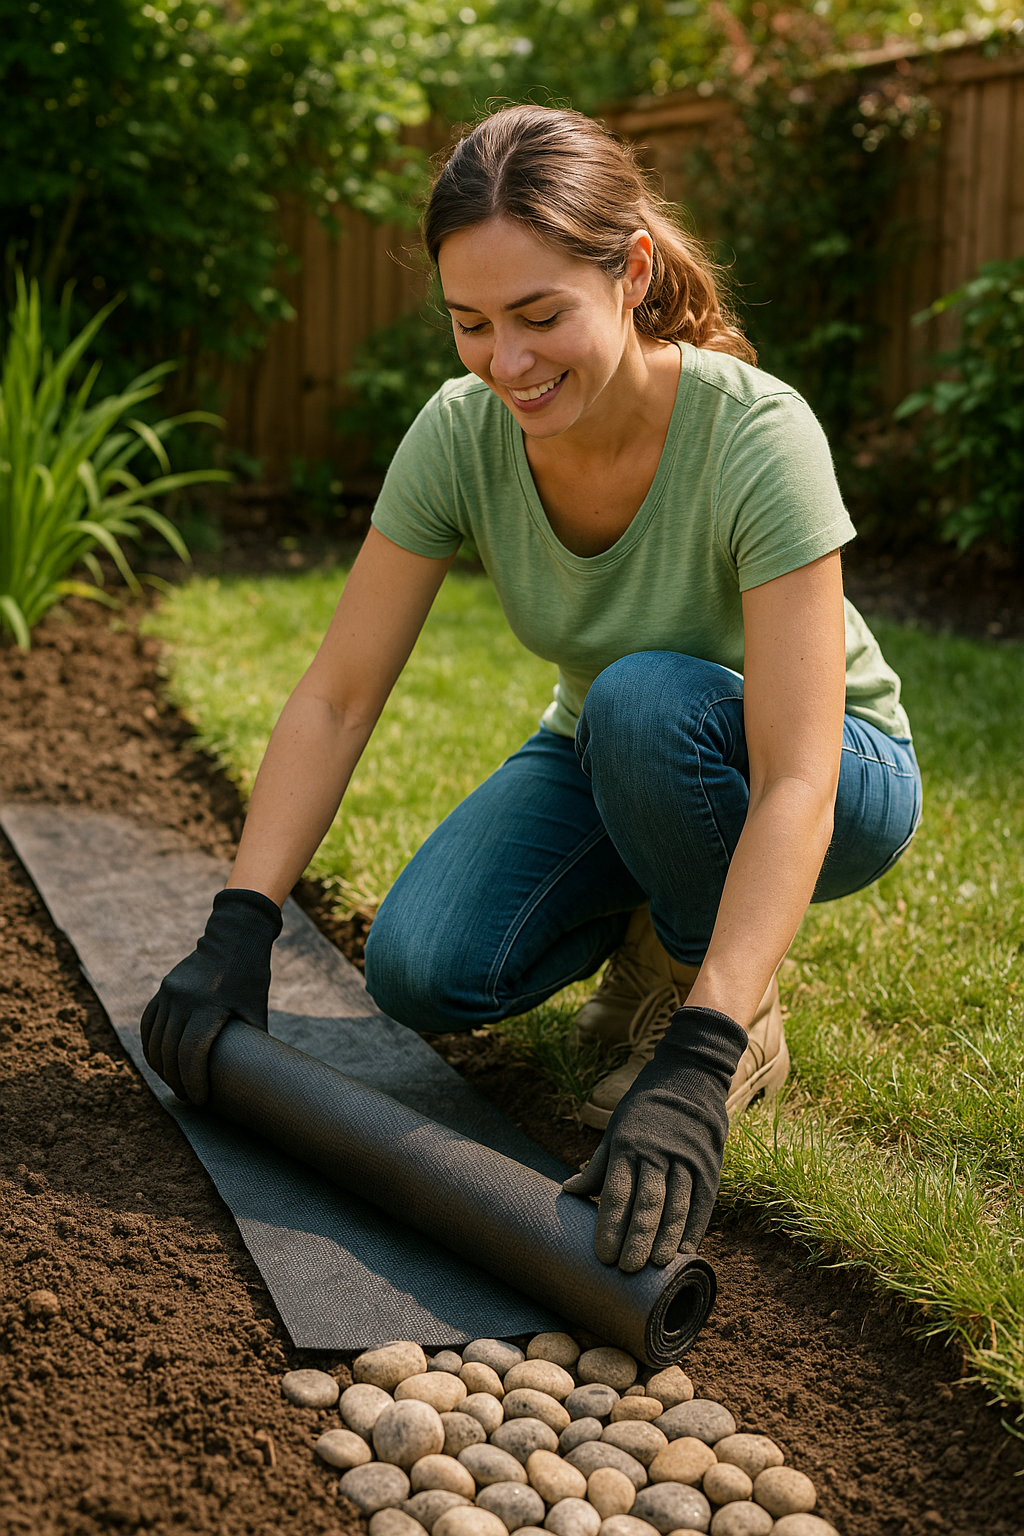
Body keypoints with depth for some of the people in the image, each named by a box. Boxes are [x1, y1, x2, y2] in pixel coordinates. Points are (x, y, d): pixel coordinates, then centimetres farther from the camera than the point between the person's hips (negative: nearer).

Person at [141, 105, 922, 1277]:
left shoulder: (756, 434, -33)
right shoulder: (461, 434, -20)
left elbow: (797, 787, -38)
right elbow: (336, 697, -16)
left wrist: (693, 1066, -47)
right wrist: (237, 933, -27)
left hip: (840, 783, -3)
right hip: (609, 762, 4)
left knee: (644, 699, -37)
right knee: (420, 971, -21)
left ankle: (734, 1009, -9)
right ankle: (662, 928, 10)